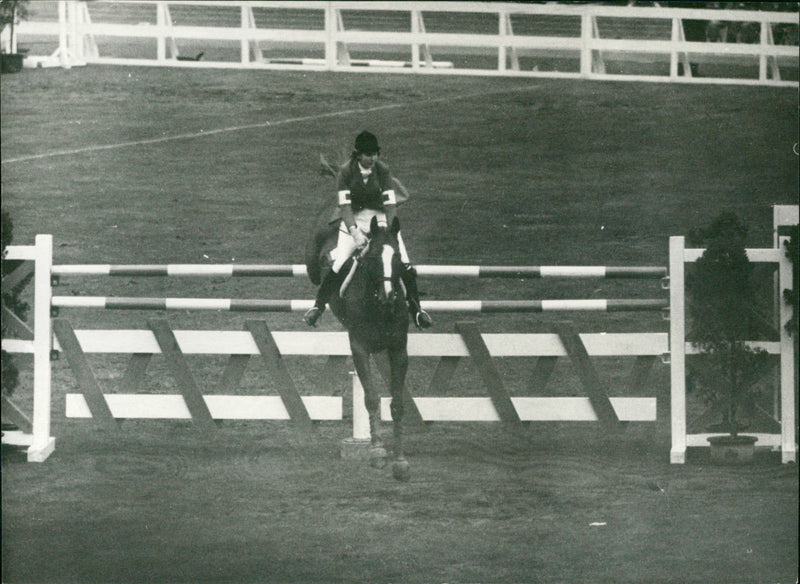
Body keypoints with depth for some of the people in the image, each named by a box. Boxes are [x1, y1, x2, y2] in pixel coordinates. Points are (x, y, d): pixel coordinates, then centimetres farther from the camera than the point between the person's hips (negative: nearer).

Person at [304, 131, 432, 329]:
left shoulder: (383, 171, -9)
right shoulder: (346, 171, -12)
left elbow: (390, 203, -14)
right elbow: (344, 204, -19)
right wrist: (354, 231, -34)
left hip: (379, 216, 1)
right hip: (353, 220, -1)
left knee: (405, 265, -12)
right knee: (339, 265, -16)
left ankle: (415, 308, 6)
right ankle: (318, 306, 4)